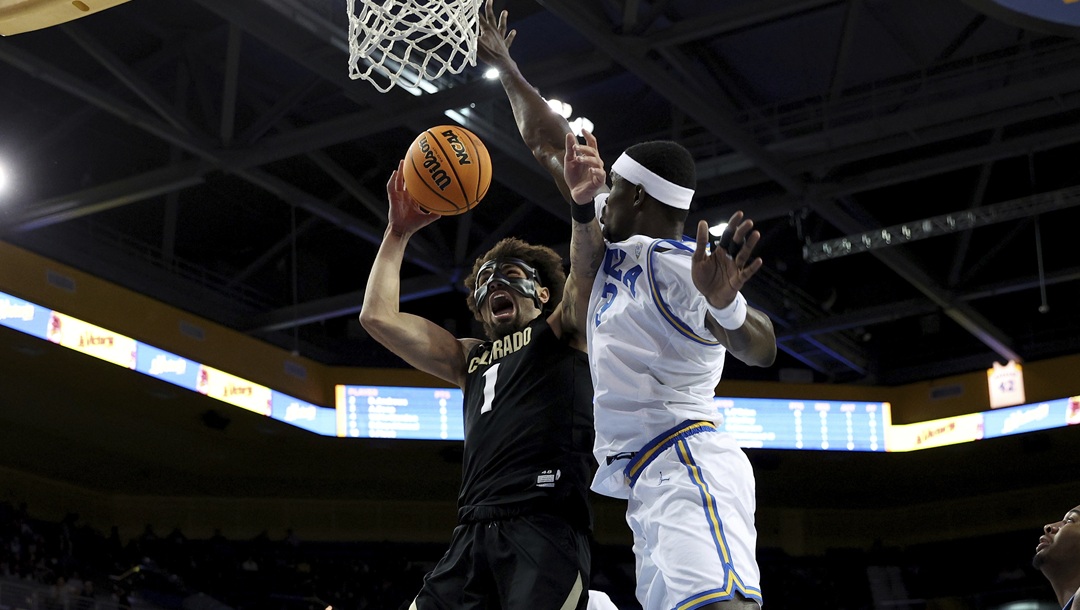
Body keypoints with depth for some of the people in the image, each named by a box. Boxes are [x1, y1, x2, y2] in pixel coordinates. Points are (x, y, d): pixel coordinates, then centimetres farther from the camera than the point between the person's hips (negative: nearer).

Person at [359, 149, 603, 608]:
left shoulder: (561, 333, 17)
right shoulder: (471, 359, 30)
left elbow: (586, 269, -5)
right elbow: (377, 316, 27)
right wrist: (398, 233, 27)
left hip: (545, 526, -5)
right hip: (474, 532, 5)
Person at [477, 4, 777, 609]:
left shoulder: (677, 264, -8)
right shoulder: (620, 247, 18)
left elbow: (760, 350, -24)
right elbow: (552, 144, 28)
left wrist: (726, 304, -45)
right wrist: (505, 67, 36)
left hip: (690, 470, -9)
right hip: (652, 486, 9)